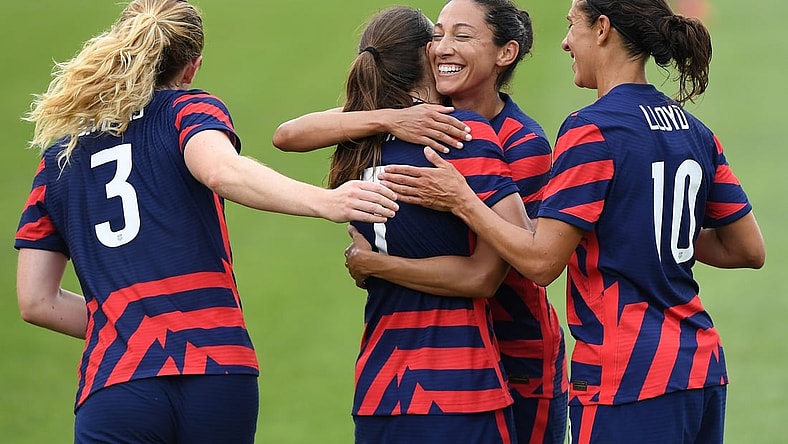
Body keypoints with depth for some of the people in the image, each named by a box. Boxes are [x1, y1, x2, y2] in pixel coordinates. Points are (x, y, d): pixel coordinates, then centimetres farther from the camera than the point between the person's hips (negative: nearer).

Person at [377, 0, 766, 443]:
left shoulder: (591, 130, -12)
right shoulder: (696, 134, 10)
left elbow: (541, 261, -15)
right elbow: (749, 250, 14)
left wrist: (462, 200, -7)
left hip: (628, 374, -8)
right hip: (703, 370, 8)